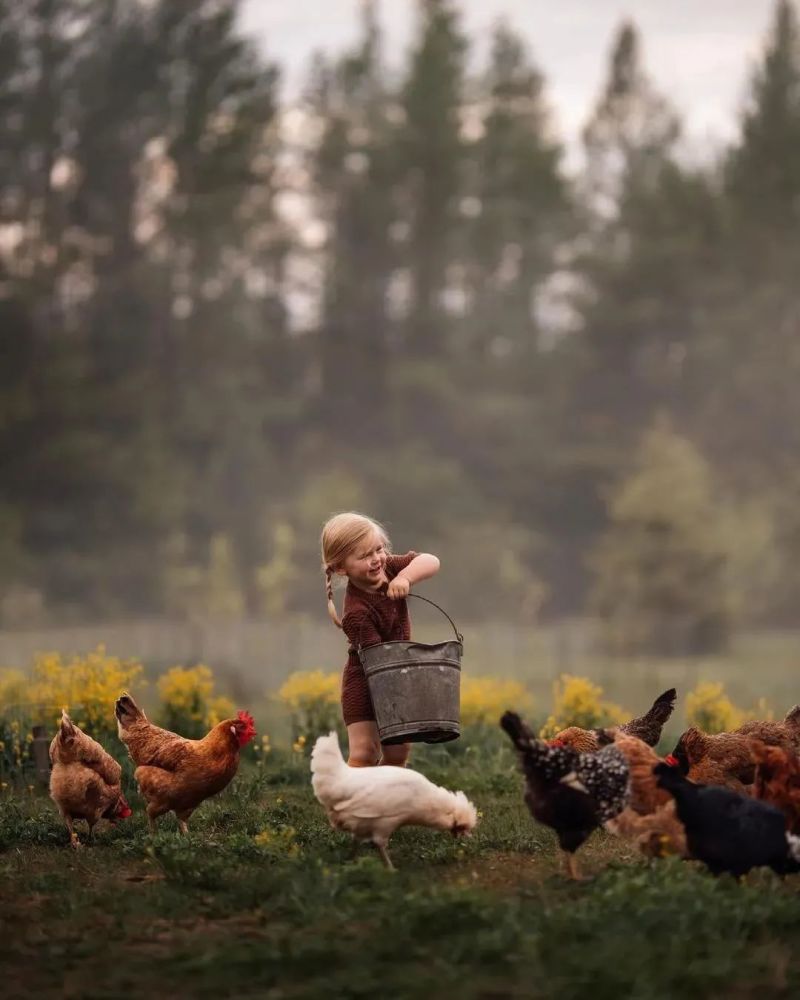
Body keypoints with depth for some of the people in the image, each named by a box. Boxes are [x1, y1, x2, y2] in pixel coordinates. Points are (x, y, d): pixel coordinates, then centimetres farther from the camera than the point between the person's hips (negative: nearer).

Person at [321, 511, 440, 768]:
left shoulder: (388, 568, -9)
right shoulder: (358, 613, -29)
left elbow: (431, 562, -15)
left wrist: (405, 577, -33)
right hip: (365, 682, -7)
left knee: (397, 751, 10)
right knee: (365, 752, -13)